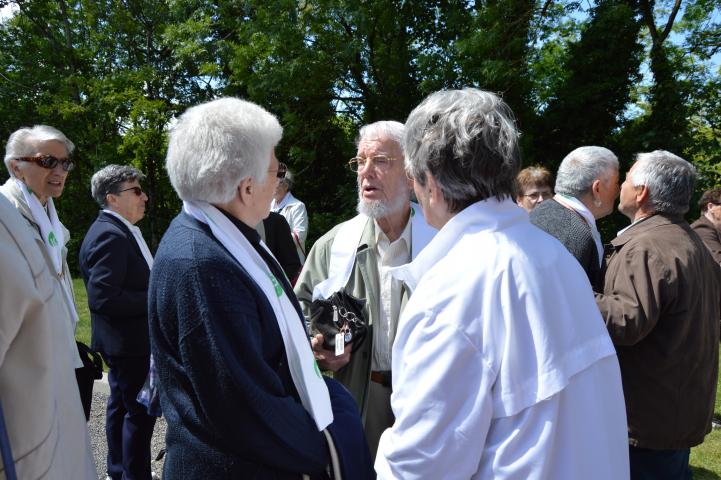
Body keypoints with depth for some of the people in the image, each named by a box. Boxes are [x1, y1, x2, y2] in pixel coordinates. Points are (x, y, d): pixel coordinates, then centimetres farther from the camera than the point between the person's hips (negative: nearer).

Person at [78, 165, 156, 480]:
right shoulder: (110, 235, -22)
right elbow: (103, 298, -28)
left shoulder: (118, 230, 10)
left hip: (123, 339, 11)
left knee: (121, 404, 21)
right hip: (129, 340, -11)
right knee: (140, 410, 0)